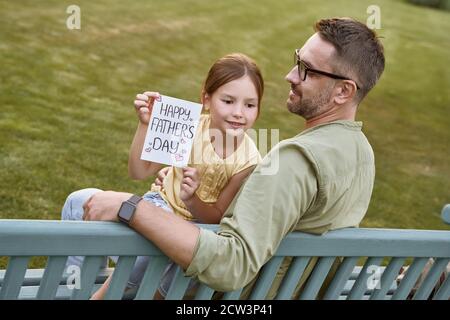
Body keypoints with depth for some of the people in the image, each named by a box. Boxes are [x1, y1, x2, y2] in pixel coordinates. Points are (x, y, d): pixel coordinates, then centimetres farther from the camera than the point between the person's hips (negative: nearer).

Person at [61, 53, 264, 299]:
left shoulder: (248, 160, -18)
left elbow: (217, 216, -12)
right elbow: (139, 172, -14)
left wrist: (192, 199, -34)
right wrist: (145, 125, -28)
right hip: (160, 204, 2)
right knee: (80, 202, -13)